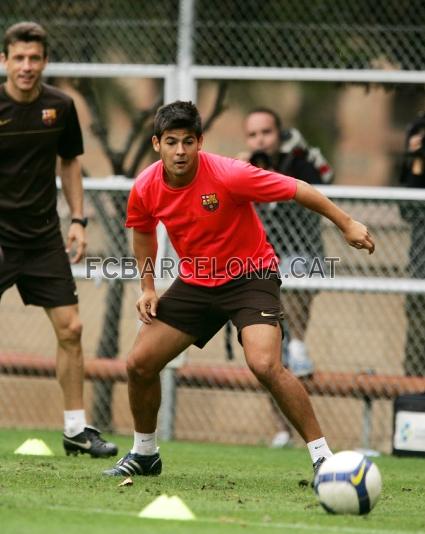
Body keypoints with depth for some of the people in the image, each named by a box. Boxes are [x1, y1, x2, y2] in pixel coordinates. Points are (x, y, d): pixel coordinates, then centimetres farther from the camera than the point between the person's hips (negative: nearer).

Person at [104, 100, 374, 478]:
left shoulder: (228, 175, -27)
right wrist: (148, 288, 6)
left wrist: (347, 224, -16)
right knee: (140, 363, 1)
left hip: (251, 276, -5)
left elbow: (297, 190, -18)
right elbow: (143, 231, 13)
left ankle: (323, 457, -18)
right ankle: (144, 454, 25)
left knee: (265, 365, -27)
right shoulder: (145, 189, -11)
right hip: (196, 281, 5)